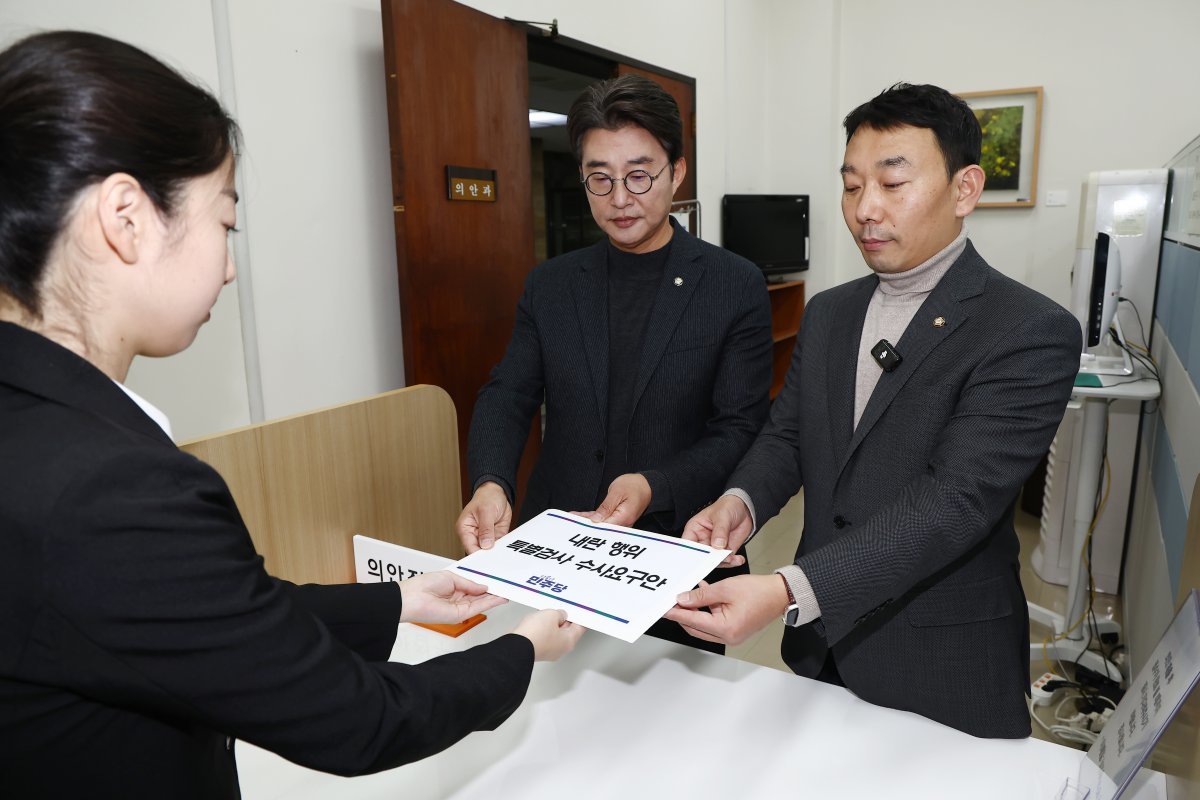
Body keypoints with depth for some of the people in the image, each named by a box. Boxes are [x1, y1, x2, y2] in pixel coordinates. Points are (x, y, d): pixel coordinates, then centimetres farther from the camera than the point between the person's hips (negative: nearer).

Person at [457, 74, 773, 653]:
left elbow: (740, 430, -9)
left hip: (679, 557, -2)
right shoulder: (549, 285, 4)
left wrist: (655, 488, -25)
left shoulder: (737, 286, -6)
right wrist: (490, 484, -21)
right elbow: (507, 397, -1)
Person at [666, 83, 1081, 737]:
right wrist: (741, 503, -17)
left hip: (943, 668, -5)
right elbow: (785, 435, 6)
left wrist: (788, 591, -36)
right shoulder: (826, 314, 4)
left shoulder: (1031, 333, -17)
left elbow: (955, 500, -27)